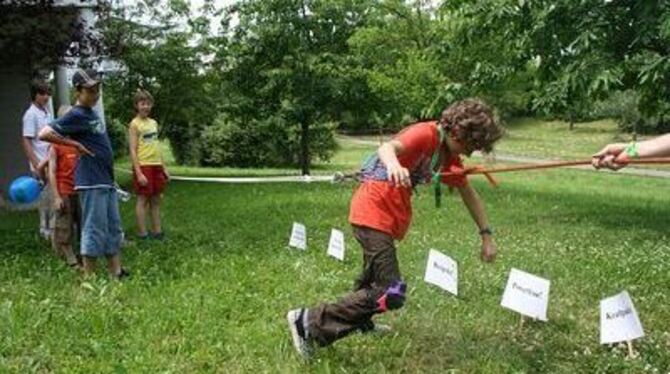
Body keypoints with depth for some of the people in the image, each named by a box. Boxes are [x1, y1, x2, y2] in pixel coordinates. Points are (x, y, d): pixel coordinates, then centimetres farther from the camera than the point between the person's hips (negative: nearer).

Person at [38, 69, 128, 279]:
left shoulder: (91, 113, 14)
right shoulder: (76, 115, -11)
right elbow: (44, 134, -19)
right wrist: (76, 144, -15)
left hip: (106, 180, 9)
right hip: (91, 182, -9)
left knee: (113, 229, 12)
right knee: (94, 230, -4)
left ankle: (117, 274, 20)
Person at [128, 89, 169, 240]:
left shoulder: (154, 123, 14)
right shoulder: (134, 124, -7)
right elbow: (133, 150, -11)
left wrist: (164, 167, 15)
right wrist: (138, 173, -18)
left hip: (156, 165, 7)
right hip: (143, 166, -7)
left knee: (156, 200, 9)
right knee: (143, 199, -1)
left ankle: (157, 231, 15)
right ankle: (142, 233, 4)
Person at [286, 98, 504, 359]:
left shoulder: (450, 157, 10)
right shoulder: (426, 134, -16)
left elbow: (469, 194, 20)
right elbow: (387, 148, -35)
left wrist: (486, 235, 16)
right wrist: (394, 165, -59)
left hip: (389, 217, 10)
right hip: (372, 212, -10)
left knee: (374, 278, 29)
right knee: (391, 294, -14)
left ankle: (360, 324, 55)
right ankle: (309, 322, -10)